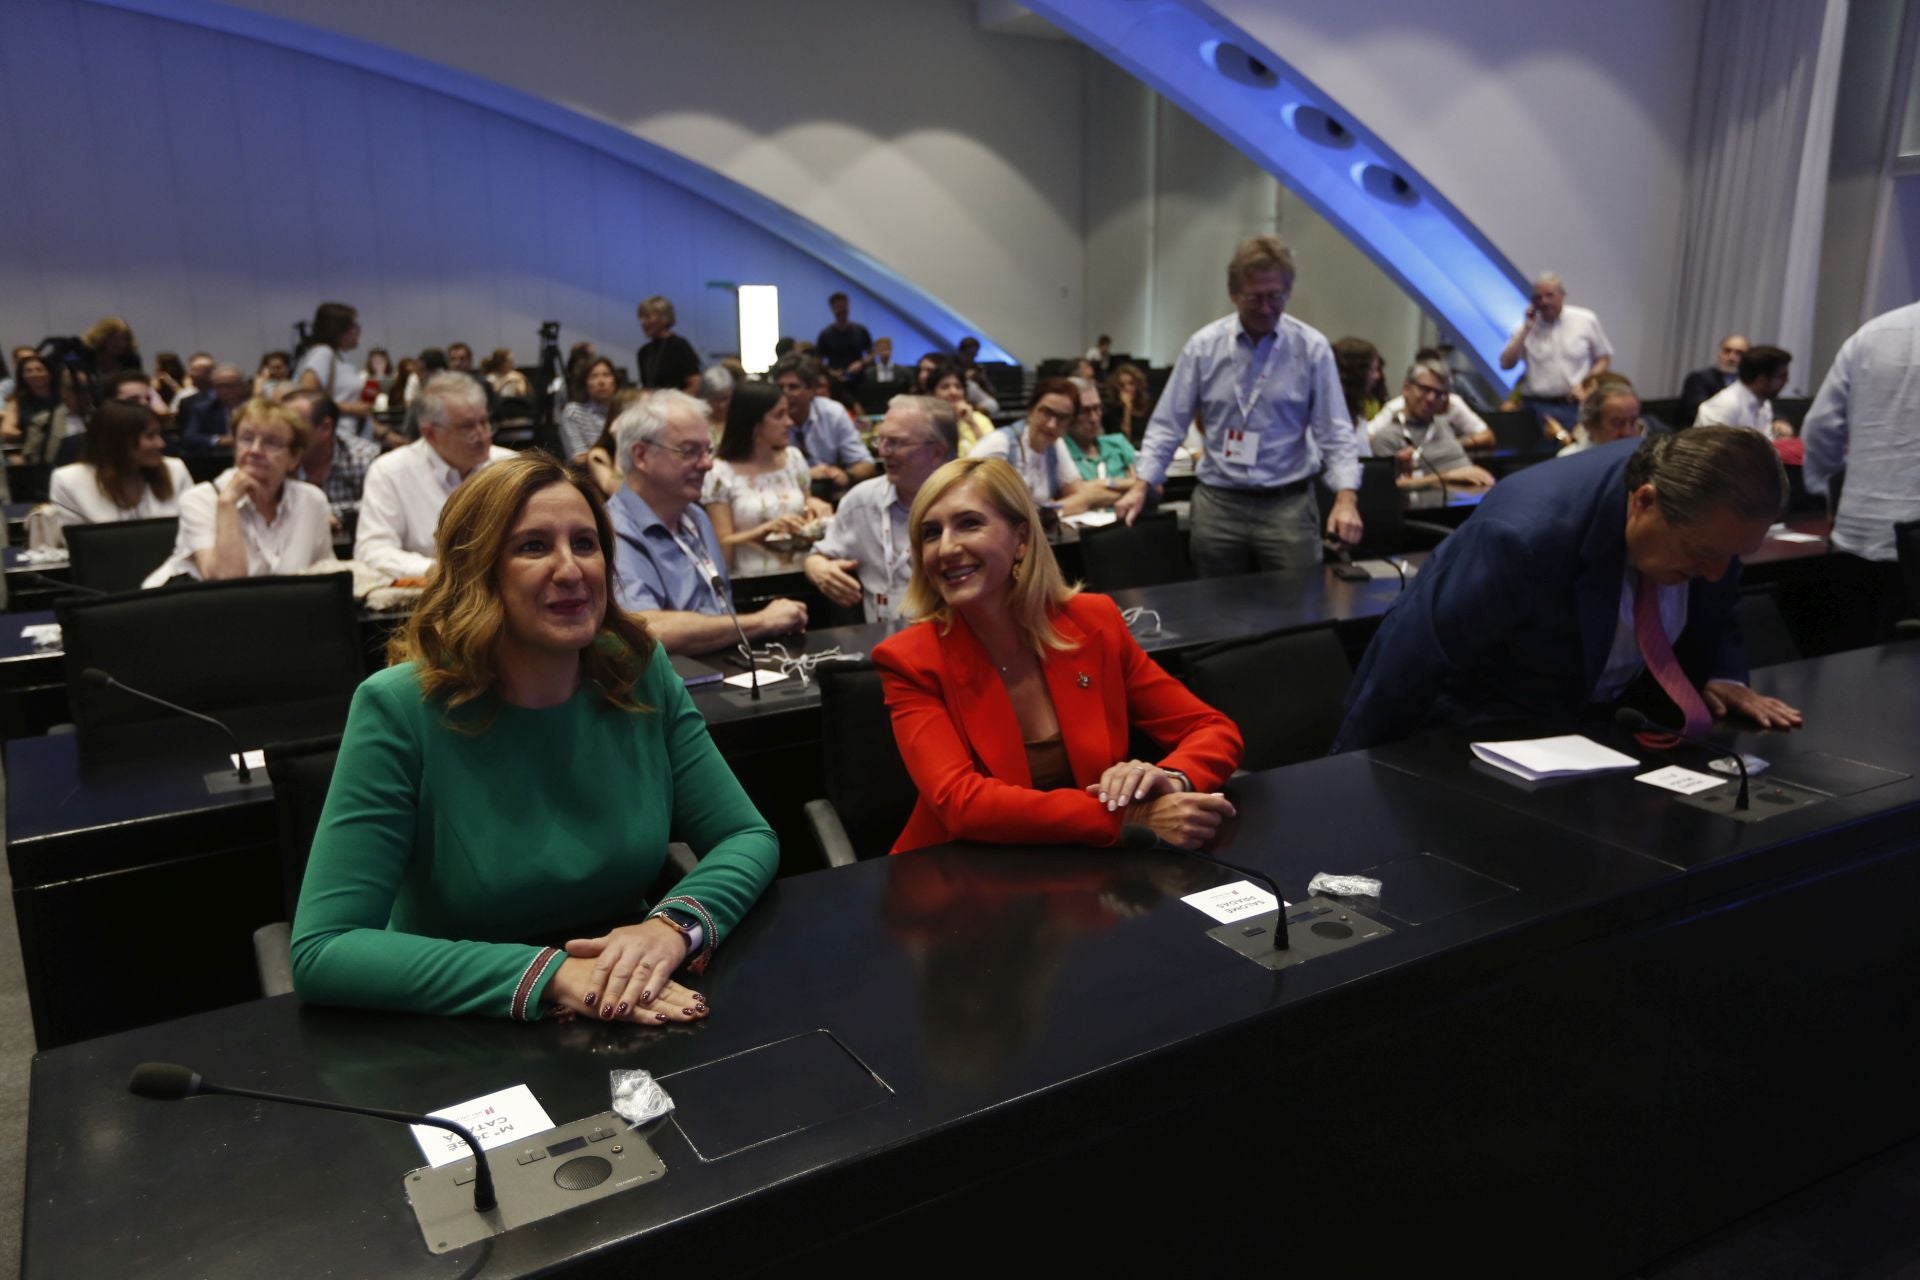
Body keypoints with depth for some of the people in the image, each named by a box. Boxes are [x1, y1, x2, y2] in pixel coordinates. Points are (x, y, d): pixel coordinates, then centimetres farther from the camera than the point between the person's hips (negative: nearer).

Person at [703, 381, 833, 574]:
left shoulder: (794, 459, 10)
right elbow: (723, 545, -5)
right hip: (752, 578, -5)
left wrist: (813, 506, 1)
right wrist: (767, 529, -18)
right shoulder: (721, 473, -4)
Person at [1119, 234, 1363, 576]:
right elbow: (1169, 424, 3)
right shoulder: (1203, 346, 0)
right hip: (1217, 504, 1)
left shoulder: (1312, 347, -2)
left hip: (1289, 504, -1)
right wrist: (1142, 485, -5)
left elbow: (1335, 432, -3)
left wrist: (1346, 497, -16)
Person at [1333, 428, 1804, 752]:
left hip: (1592, 714, 5)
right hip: (1480, 726, -5)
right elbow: (1412, 661, -25)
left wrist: (1723, 678, -12)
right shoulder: (1524, 538, -36)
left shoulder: (1703, 509, -16)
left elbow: (1711, 610, 7)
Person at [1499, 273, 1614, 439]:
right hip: (1538, 407, 0)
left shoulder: (1586, 320, 6)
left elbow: (1604, 358, 11)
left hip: (1577, 403, 0)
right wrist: (1526, 329, -7)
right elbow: (1506, 364, -6)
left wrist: (1586, 383, -6)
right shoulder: (1525, 328, 6)